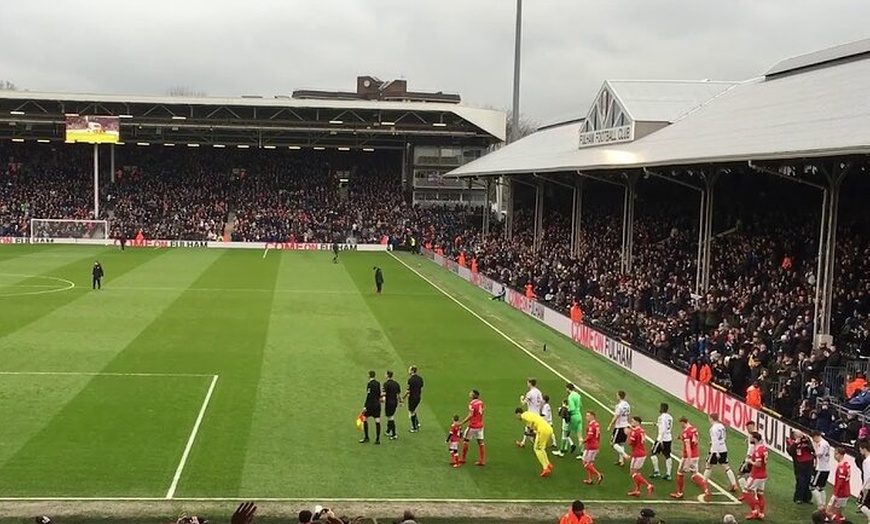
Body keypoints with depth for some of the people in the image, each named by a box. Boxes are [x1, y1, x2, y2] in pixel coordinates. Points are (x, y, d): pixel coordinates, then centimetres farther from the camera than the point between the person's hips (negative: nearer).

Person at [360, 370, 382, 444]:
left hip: (370, 405, -6)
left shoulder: (369, 384, -14)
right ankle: (377, 439, 4)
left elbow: (368, 396, -16)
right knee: (377, 421, 4)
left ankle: (366, 437, 12)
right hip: (377, 404, 6)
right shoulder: (378, 383, 5)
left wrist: (365, 406, -14)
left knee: (365, 419, 9)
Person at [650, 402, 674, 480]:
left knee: (653, 454, 4)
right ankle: (668, 474, 10)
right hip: (669, 439, 8)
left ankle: (657, 472, 5)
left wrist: (660, 440, -22)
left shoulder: (662, 417, -15)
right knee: (667, 456, 10)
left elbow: (662, 430, -21)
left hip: (662, 439, -8)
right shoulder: (670, 417, 10)